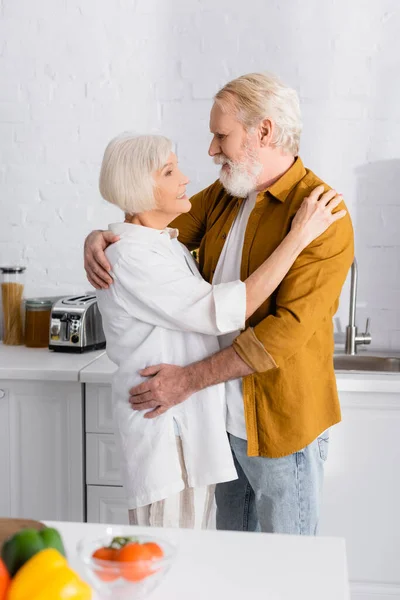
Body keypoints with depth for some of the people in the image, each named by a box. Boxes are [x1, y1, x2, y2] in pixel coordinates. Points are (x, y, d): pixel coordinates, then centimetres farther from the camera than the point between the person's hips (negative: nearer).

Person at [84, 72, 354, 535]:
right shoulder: (222, 196, 7)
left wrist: (190, 379, -23)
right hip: (223, 412, 7)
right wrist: (100, 238, -10)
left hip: (281, 423, -7)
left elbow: (290, 328, -25)